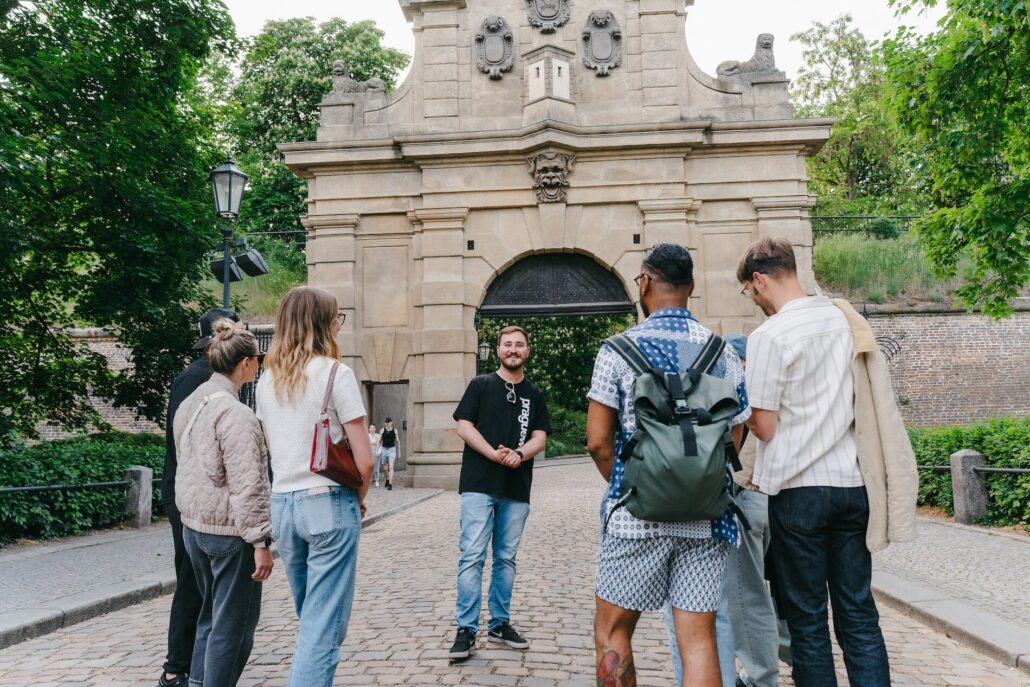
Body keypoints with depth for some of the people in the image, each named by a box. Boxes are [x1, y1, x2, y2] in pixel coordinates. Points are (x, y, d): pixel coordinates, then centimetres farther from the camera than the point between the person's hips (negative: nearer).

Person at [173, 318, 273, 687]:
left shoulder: (190, 404, 8)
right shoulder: (235, 413, -20)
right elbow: (247, 485, -22)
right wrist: (260, 542, -19)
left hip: (193, 525, 9)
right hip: (228, 531, -9)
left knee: (211, 613, 22)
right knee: (234, 623, 3)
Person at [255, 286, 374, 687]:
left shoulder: (268, 379, 8)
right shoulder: (334, 373, -11)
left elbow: (272, 449, 14)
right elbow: (364, 460, -11)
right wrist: (359, 498, 6)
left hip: (281, 503, 7)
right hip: (328, 504, -6)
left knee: (310, 616, 22)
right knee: (324, 624, 1)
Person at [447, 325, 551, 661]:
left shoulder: (535, 394, 13)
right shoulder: (480, 385, 5)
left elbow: (539, 437, 7)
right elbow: (464, 426, -3)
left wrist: (518, 455, -15)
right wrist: (494, 454, -17)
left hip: (517, 488, 3)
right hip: (479, 484, -3)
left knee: (506, 558, 10)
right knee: (472, 555, -7)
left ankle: (500, 623, 21)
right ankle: (466, 630, -2)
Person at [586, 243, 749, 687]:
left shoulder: (618, 349, -4)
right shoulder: (723, 352, 6)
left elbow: (598, 441, -5)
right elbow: (733, 440, 8)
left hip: (636, 515, -3)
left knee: (611, 633, 11)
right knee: (698, 638, 7)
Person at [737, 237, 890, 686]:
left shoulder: (768, 336, -13)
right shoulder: (842, 319, 6)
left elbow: (765, 427, -11)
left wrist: (743, 405, 7)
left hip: (798, 488, -6)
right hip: (852, 481, 6)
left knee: (807, 619, 6)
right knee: (859, 615, 11)